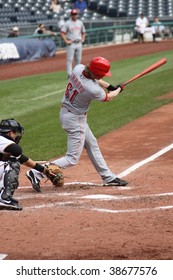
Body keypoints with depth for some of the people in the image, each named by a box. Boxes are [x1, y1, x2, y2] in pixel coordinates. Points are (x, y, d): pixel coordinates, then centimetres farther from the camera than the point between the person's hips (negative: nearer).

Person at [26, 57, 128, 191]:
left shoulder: (79, 68, -13)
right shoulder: (92, 89, -31)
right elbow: (108, 97, -7)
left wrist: (110, 86, 11)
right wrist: (119, 89, 13)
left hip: (66, 112, 10)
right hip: (75, 119, -9)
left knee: (92, 145, 21)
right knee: (72, 159, -3)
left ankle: (108, 177, 33)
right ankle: (37, 173, -11)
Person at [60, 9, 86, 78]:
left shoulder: (80, 23, 13)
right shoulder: (67, 23, -5)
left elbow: (83, 32, 24)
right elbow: (62, 33, -9)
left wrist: (82, 39, 9)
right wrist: (66, 41, -15)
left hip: (79, 43, 5)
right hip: (71, 44, -5)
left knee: (78, 59, 9)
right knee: (69, 59, -9)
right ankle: (69, 74, -11)